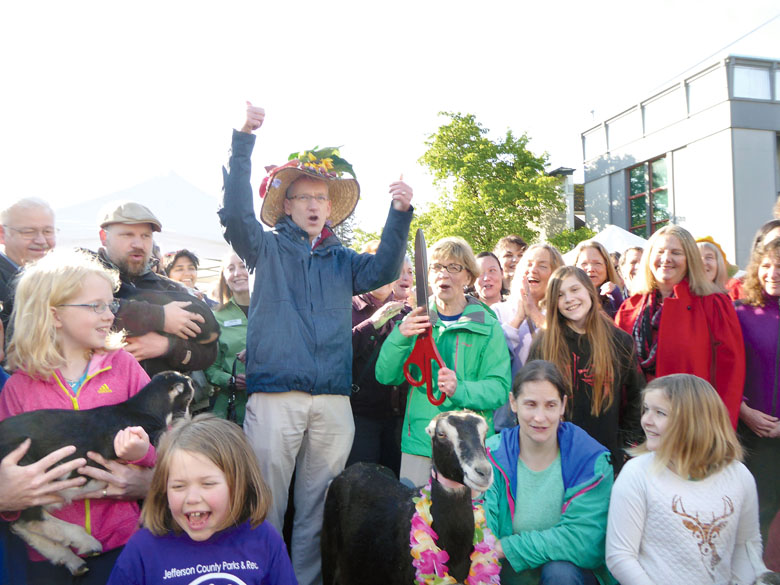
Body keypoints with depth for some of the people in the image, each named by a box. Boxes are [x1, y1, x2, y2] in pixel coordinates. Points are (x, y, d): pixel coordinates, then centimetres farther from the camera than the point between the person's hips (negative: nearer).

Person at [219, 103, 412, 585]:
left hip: (333, 400, 3)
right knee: (266, 504, 2)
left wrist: (400, 214, -14)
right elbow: (236, 213, -6)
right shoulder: (268, 248, 11)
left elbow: (384, 269, 1)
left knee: (318, 509, 10)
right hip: (275, 395, -2)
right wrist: (244, 141, -16)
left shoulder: (343, 261, 18)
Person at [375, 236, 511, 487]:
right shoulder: (416, 321, 9)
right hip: (418, 441, 2)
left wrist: (461, 389, -25)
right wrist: (400, 337, -17)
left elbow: (500, 388, -6)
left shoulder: (488, 327, 2)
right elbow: (386, 376, 0)